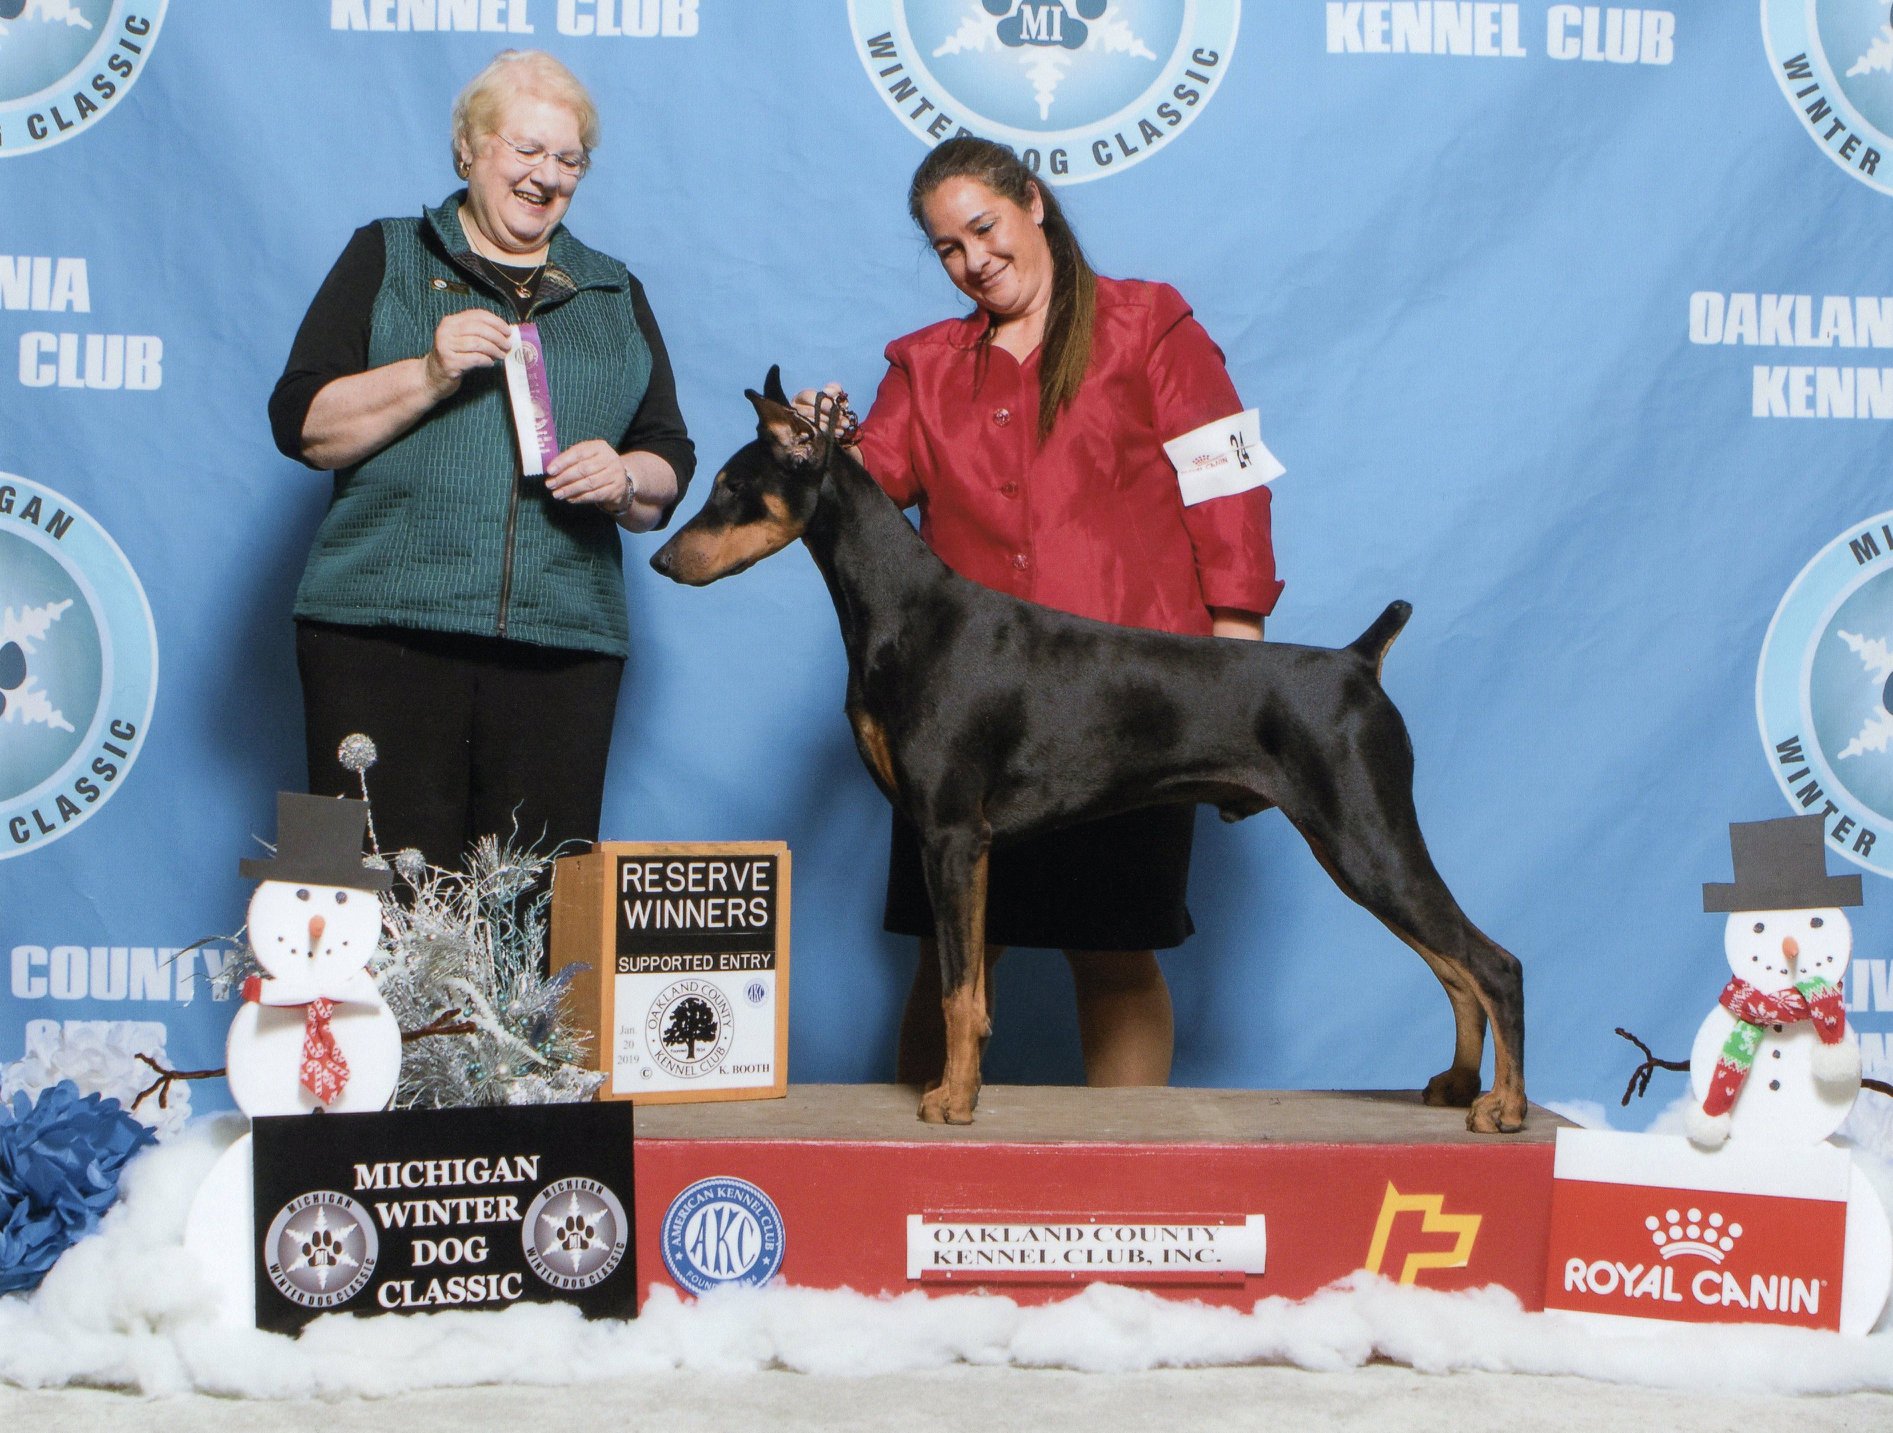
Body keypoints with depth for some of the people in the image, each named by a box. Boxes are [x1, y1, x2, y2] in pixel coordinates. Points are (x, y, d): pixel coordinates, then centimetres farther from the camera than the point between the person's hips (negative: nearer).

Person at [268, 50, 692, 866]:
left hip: (562, 646, 2)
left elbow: (670, 467, 19)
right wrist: (429, 373, -10)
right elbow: (302, 424, 4)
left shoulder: (617, 296, 21)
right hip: (384, 632, -2)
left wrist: (623, 480, -4)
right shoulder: (386, 260, 13)